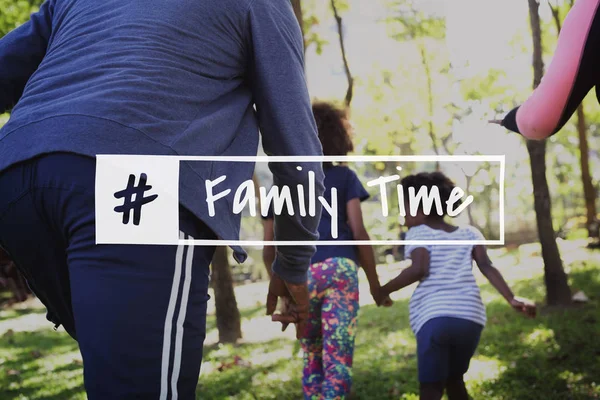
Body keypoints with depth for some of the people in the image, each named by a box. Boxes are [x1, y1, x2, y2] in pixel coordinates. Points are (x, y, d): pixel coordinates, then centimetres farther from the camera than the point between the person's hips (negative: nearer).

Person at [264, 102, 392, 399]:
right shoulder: (344, 177, 10)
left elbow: (269, 249, 13)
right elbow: (358, 232, 0)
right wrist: (374, 283, 6)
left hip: (299, 277, 3)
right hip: (340, 270, -2)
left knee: (313, 359, 18)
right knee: (338, 359, -5)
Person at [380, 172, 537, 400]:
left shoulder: (418, 233, 8)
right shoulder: (469, 233, 20)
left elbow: (419, 269, -8)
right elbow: (487, 267, 6)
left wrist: (384, 290, 2)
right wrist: (512, 299, 0)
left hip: (435, 319, -5)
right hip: (471, 318, 5)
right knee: (454, 379, 25)